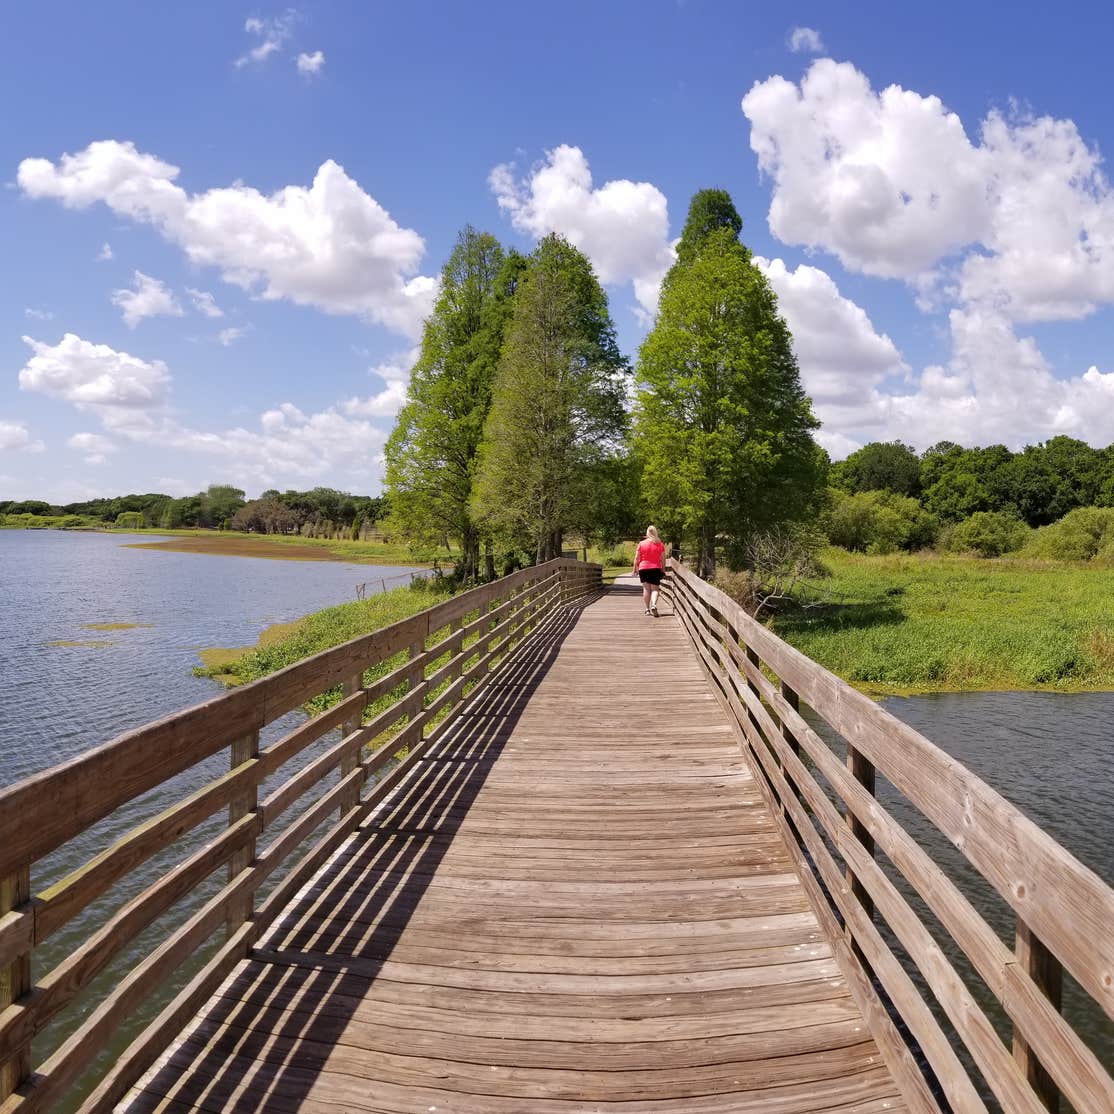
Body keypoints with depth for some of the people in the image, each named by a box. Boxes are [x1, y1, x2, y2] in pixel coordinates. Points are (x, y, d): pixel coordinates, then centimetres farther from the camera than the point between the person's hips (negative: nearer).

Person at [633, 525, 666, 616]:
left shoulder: (641, 543, -1)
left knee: (646, 589, 7)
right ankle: (654, 605, -22)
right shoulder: (660, 544, 2)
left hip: (643, 568, 0)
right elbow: (663, 559, 3)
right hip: (656, 569, 0)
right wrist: (663, 570, 12)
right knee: (654, 589, 3)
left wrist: (635, 569, 8)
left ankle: (647, 609, 5)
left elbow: (637, 558, 0)